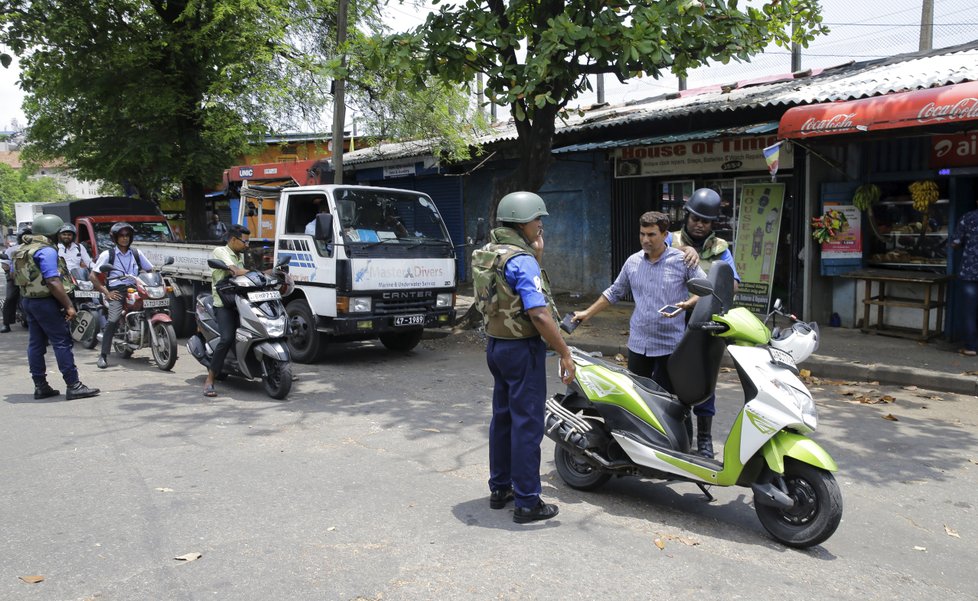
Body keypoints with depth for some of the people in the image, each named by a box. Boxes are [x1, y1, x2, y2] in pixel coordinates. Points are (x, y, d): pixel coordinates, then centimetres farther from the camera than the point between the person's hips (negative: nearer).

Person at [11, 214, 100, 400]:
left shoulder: (21, 250, 12)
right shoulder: (46, 250, -17)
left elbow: (15, 274, 19)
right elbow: (53, 282, -23)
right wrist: (69, 306, -21)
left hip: (29, 301, 9)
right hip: (46, 301, -9)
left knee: (35, 344, 11)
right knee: (62, 343, -7)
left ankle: (40, 386, 16)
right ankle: (73, 386, -7)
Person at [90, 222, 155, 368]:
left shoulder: (136, 253, 17)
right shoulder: (107, 254, 7)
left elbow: (151, 270, 21)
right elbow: (92, 275, 4)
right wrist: (106, 292, -6)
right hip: (117, 292, -3)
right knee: (113, 320, -25)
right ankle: (103, 355, -17)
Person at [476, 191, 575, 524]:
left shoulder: (489, 253, 9)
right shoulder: (522, 260, -20)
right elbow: (539, 314, -26)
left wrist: (536, 252, 10)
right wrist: (565, 353, -20)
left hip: (496, 344, 9)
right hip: (523, 348, -9)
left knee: (503, 417, 18)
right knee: (527, 424, -3)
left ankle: (499, 488, 28)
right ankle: (527, 502, 4)